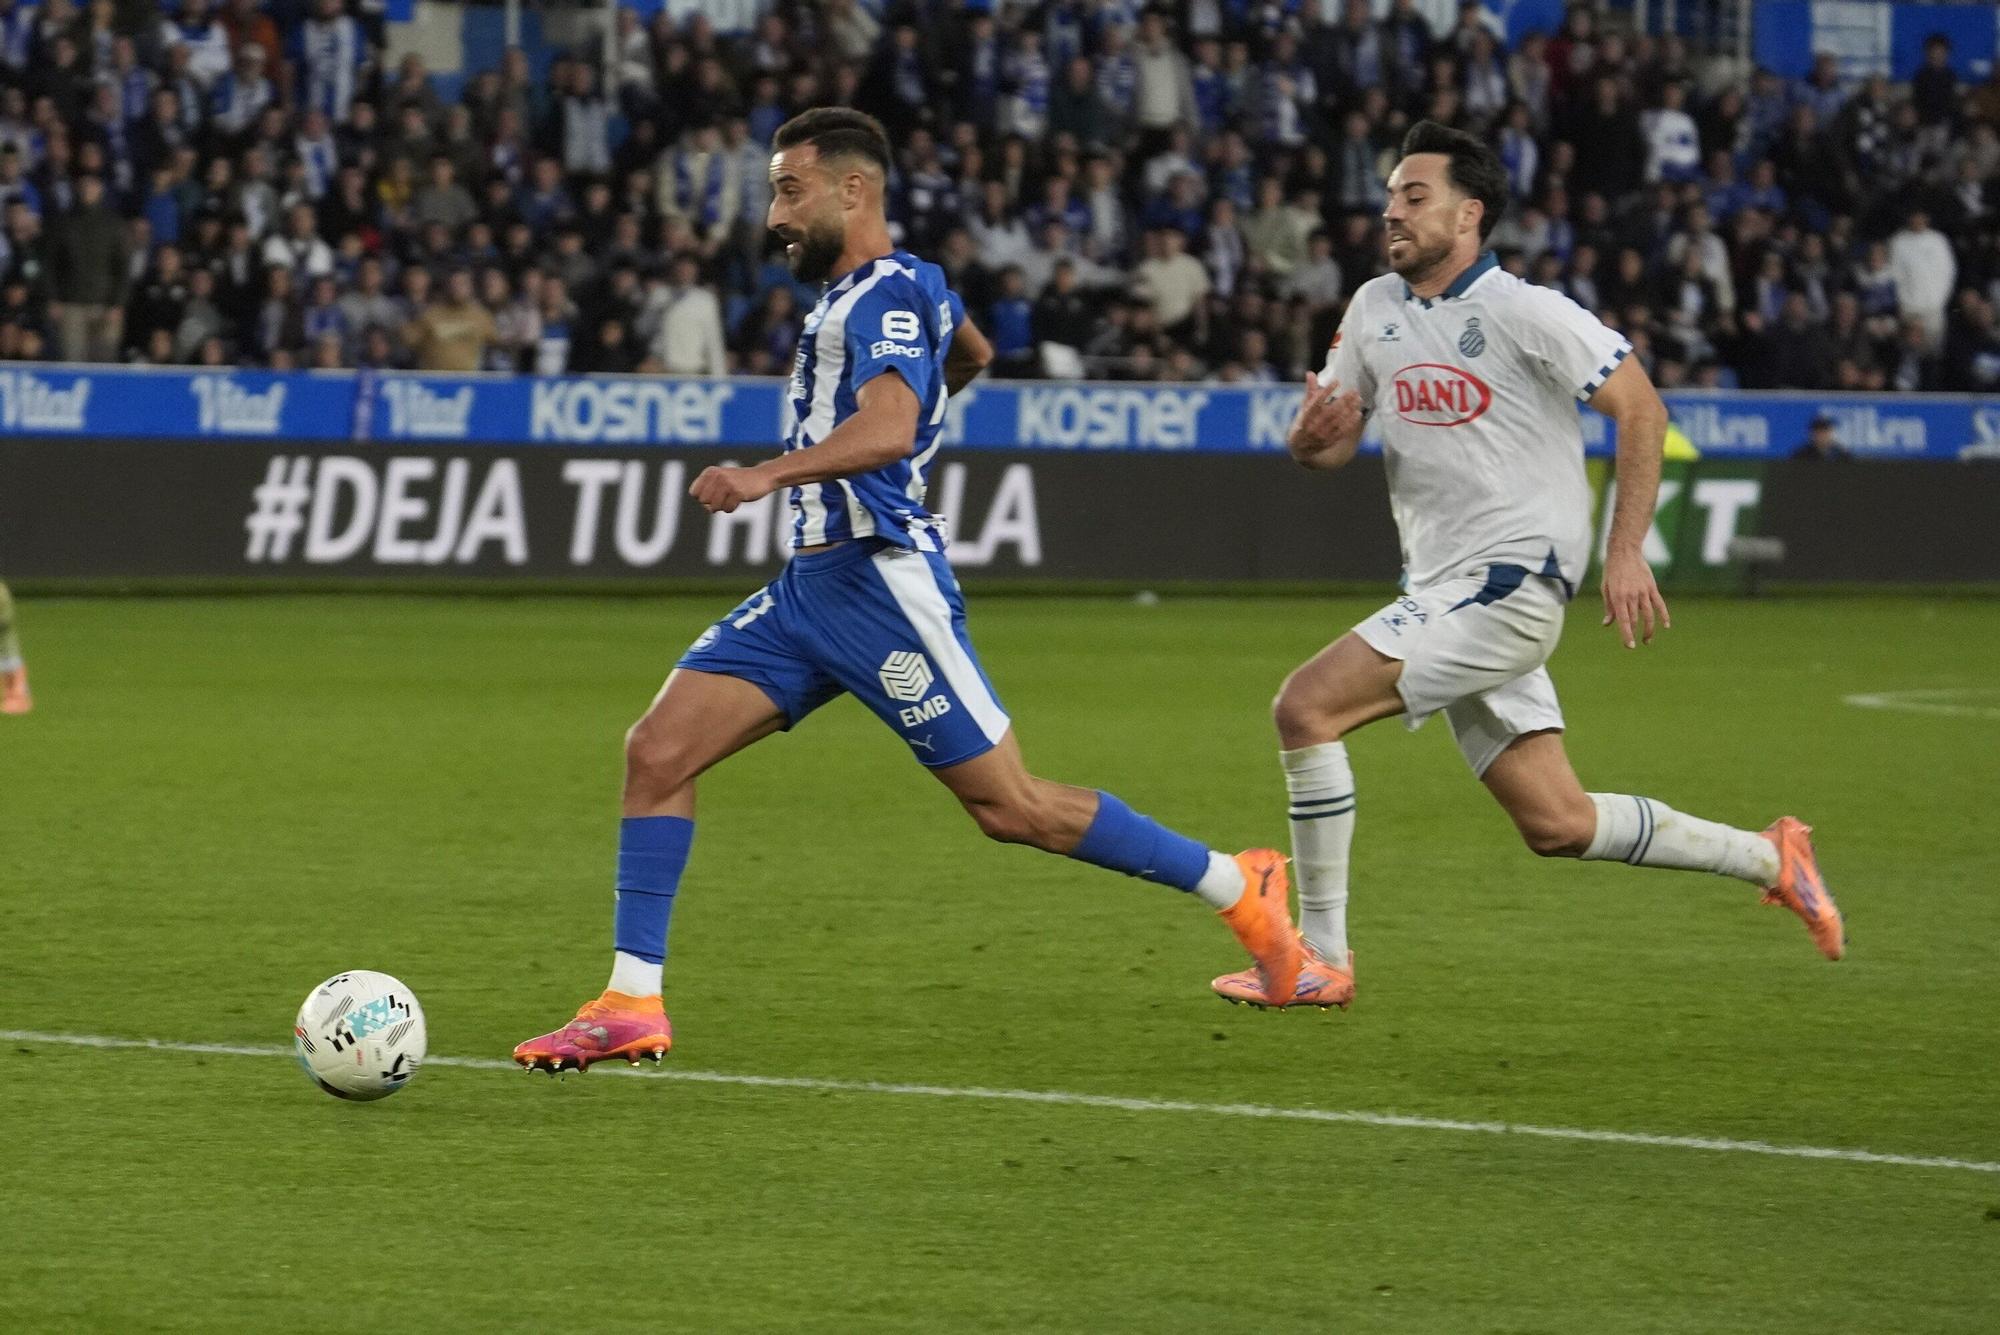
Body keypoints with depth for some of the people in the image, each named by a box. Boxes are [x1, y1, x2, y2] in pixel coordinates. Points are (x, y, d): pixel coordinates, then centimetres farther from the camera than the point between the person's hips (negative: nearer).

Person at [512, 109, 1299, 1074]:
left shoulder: (888, 294, -13)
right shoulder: (885, 287, 16)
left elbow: (887, 426, -32)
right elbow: (971, 354, 38)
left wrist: (769, 475, -45)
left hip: (880, 581, -10)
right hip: (810, 585, 10)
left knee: (1011, 807, -5)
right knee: (657, 751, -4)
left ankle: (1239, 889, 10)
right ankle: (631, 1008, -5)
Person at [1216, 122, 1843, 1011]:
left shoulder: (1525, 312, -11)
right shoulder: (1375, 309, 10)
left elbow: (1640, 409, -10)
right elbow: (1328, 446, 17)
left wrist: (1626, 553, -17)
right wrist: (1312, 433, -9)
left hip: (1510, 586, -8)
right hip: (1443, 595, 8)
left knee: (1307, 706, -19)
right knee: (1557, 825, 9)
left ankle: (1320, 960, -12)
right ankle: (1770, 860, 25)